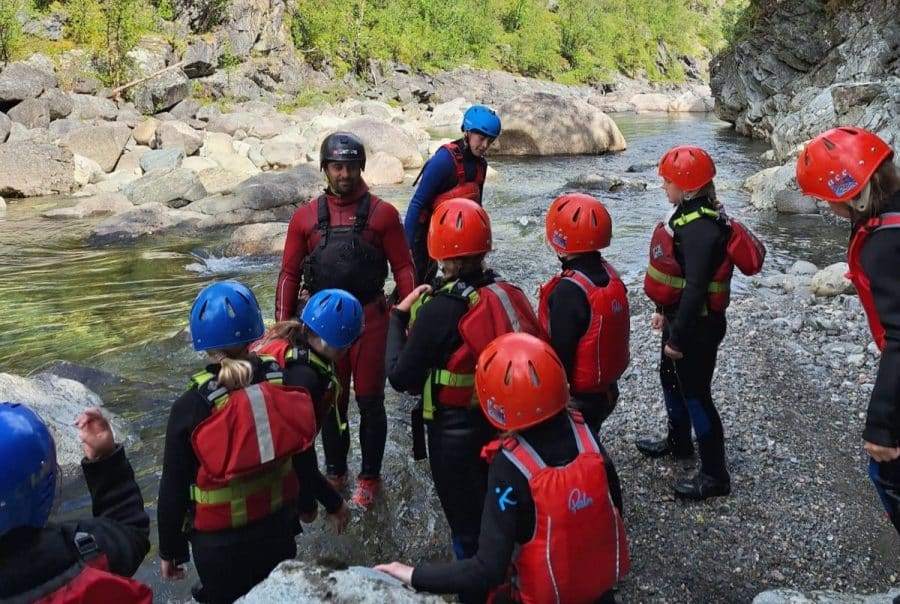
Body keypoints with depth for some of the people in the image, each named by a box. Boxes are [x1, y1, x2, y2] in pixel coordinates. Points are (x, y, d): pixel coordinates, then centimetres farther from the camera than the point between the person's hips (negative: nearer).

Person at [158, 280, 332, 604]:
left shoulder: (189, 408, -22)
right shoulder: (285, 385, -14)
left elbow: (173, 489, -13)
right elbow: (305, 454, -1)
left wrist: (169, 550, 3)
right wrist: (306, 503, 18)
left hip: (219, 543, -2)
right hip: (278, 529, 2)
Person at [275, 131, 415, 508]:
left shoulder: (382, 214, -2)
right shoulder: (306, 217, 3)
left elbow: (403, 267, -1)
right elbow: (289, 274, 6)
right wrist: (283, 325, 1)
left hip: (370, 319, -2)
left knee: (370, 402, 8)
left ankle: (370, 477, 25)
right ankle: (334, 472, 33)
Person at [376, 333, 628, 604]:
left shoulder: (509, 467, -28)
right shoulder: (583, 430, -16)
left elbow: (489, 570, -28)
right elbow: (615, 507, -2)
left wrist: (414, 576, -21)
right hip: (602, 578, 4)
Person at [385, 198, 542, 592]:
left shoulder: (440, 309, -25)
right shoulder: (509, 294, -8)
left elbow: (401, 378, -19)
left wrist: (399, 316, -11)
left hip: (456, 433, -6)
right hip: (502, 422, 7)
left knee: (466, 524, 14)